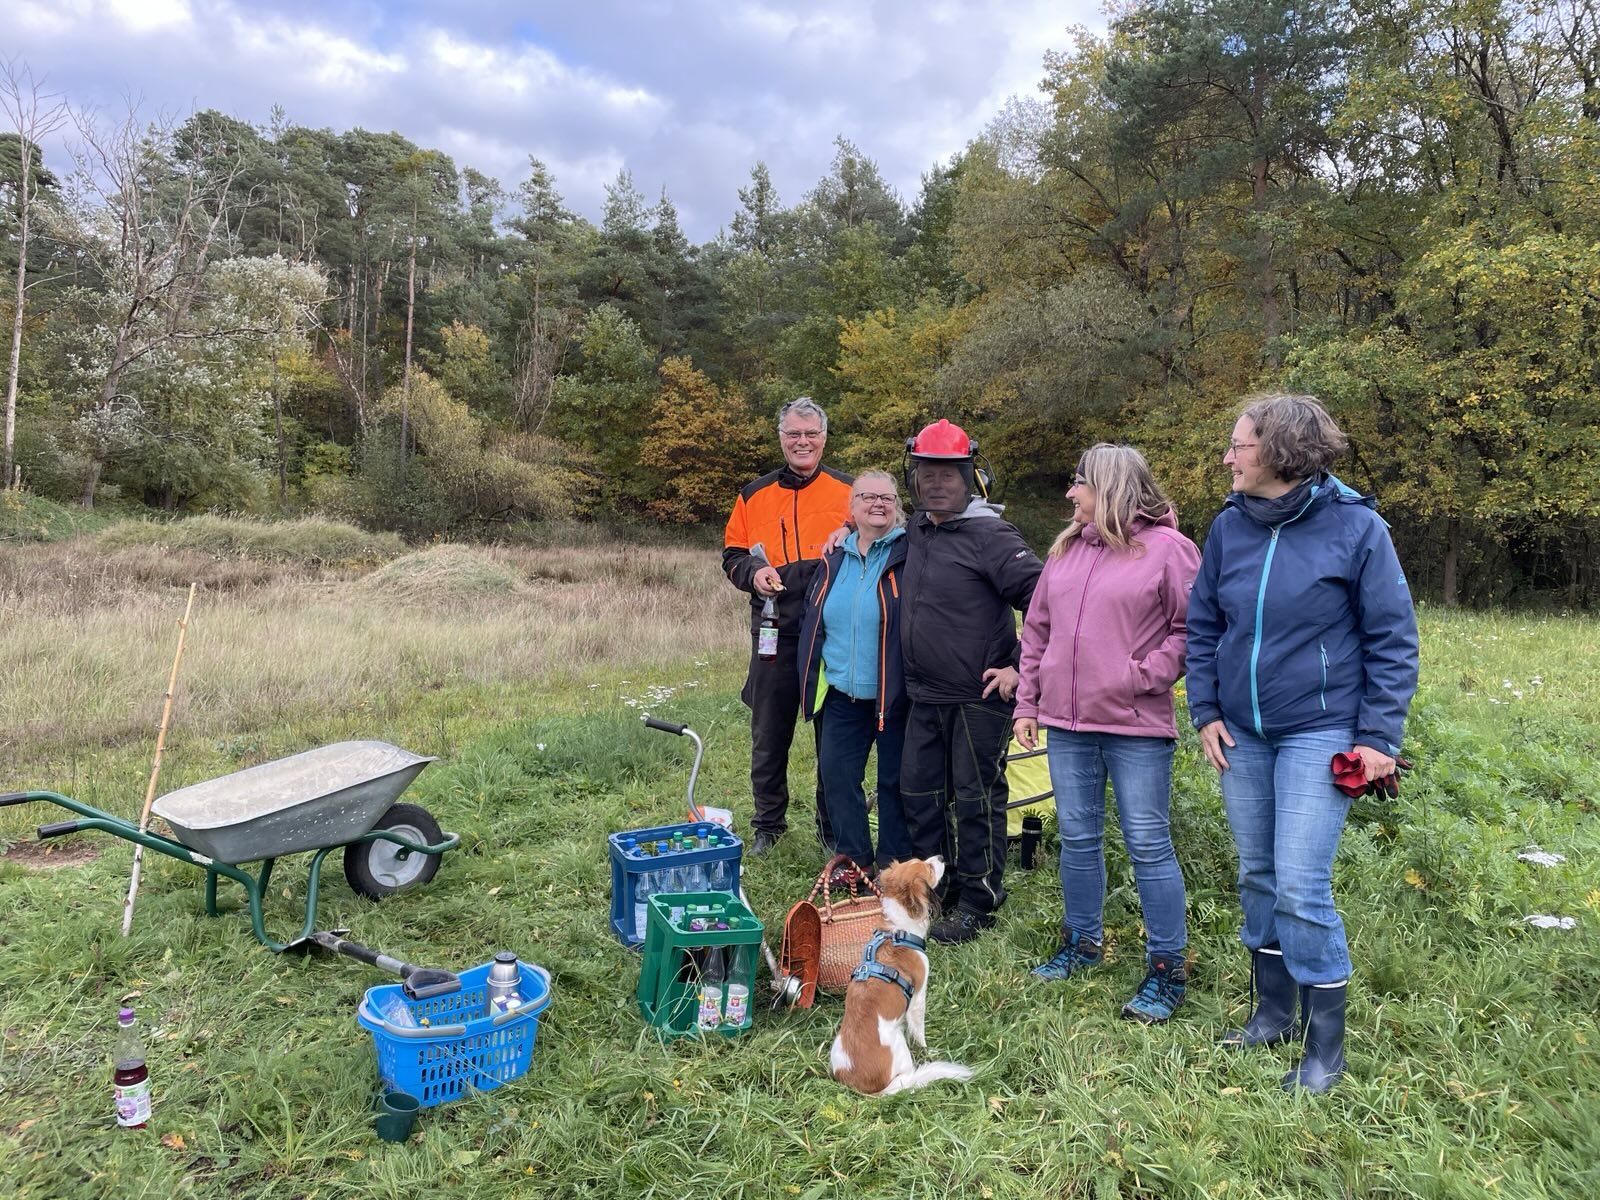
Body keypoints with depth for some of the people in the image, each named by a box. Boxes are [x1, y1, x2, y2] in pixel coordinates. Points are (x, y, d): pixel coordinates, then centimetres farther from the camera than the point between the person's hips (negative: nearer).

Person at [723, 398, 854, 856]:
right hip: (774, 634, 2)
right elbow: (731, 555, 13)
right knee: (768, 736, 11)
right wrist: (753, 572, -8)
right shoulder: (754, 495, 8)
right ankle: (768, 823, 28)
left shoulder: (848, 492, 3)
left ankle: (833, 827, 23)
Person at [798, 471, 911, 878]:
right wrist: (810, 682, 13)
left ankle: (893, 864, 22)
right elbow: (813, 621, 16)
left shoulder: (910, 554, -7)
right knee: (836, 772, 7)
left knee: (893, 780, 6)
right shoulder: (835, 559, 10)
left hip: (894, 695, -5)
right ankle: (853, 857, 23)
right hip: (842, 695, 5)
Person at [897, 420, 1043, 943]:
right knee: (918, 791, 14)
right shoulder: (916, 531, 9)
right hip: (925, 696, 8)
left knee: (976, 800, 3)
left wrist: (1021, 669, -18)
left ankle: (976, 904, 17)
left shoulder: (990, 536, -14)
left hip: (981, 698, -7)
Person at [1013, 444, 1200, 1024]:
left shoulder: (1167, 548, -6)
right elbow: (1037, 630, 15)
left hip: (1137, 726, -6)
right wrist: (1026, 703, 12)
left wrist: (1148, 675, -16)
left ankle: (1167, 968, 13)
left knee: (1148, 845, 0)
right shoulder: (1066, 549, 13)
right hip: (1067, 722, 6)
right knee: (1077, 838, 15)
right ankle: (1081, 942, 32)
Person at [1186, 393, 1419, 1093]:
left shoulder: (1355, 527, -10)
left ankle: (1325, 1046, 11)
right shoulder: (1229, 527, 2)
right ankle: (1273, 1014, 31)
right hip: (1242, 734, 5)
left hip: (1319, 734, -5)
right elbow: (1202, 627, 10)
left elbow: (1392, 638, -6)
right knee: (1257, 877, 14)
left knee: (1300, 887, -7)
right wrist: (1206, 712, 4)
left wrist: (1379, 736, -9)